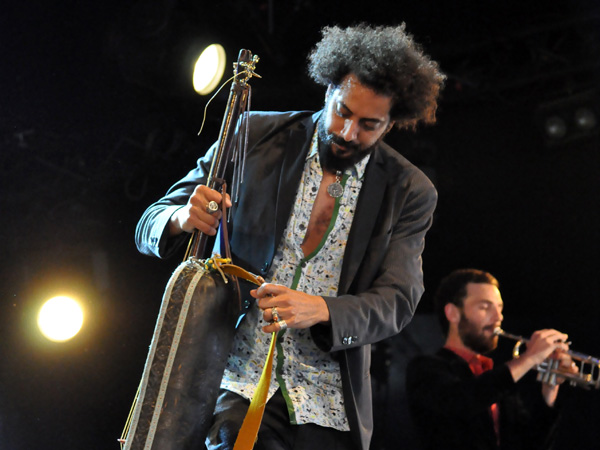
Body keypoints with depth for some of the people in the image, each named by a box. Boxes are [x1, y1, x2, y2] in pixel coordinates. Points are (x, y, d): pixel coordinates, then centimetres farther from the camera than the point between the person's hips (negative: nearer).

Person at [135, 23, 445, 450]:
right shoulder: (256, 137, 2)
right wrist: (181, 219, -21)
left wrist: (319, 311, -25)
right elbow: (150, 227, 5)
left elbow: (396, 302, -4)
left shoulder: (410, 192, 3)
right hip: (242, 386, -1)